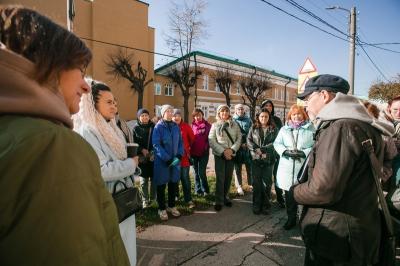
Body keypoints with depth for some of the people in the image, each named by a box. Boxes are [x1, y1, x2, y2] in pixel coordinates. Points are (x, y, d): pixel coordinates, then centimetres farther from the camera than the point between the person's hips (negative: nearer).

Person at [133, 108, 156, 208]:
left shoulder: (153, 127, 3)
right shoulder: (136, 128, 2)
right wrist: (142, 150, -13)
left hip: (153, 157, 1)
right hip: (142, 158, 0)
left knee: (154, 178, 7)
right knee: (144, 180, 8)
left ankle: (153, 198, 24)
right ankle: (145, 200, 20)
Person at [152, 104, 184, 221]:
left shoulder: (176, 127, 7)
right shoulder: (158, 127, -7)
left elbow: (180, 142, 9)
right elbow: (156, 145, -13)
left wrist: (179, 155, -7)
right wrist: (167, 158, -18)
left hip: (175, 160, 4)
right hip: (162, 161, -4)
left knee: (173, 184, 13)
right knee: (161, 185, 7)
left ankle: (172, 206, 31)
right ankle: (162, 208, 23)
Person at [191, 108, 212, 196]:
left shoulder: (207, 125, -1)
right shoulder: (192, 126, 6)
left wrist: (207, 146, -10)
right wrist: (190, 149, 1)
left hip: (204, 152, -3)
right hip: (194, 152, 3)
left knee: (201, 172, -7)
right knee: (196, 172, 12)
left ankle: (205, 190, 12)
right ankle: (198, 190, 25)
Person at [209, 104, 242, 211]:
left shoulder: (234, 125, 6)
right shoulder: (215, 125, 2)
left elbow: (239, 138, 2)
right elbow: (211, 141, -5)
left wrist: (232, 150, -12)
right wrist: (223, 152, -13)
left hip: (231, 154, 2)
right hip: (219, 154, -2)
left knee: (228, 177, 9)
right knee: (220, 178, -4)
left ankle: (225, 197, 27)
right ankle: (219, 201, 9)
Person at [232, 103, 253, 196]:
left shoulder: (248, 120, 10)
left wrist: (248, 143, -7)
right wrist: (240, 144, -11)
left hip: (248, 147, 2)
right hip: (237, 147, -2)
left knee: (250, 167, 6)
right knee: (238, 168, 5)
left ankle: (251, 184, 24)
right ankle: (239, 187, 15)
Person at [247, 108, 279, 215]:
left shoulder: (274, 129, 6)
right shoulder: (253, 128, 8)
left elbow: (275, 142, -4)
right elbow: (248, 140, 1)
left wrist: (263, 150, -15)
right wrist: (256, 149, -15)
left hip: (269, 159, 0)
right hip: (255, 158, 0)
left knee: (267, 182, 6)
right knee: (256, 182, 4)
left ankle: (265, 205, 20)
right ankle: (256, 205, 16)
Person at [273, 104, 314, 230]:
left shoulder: (311, 129, 2)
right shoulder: (284, 129, 13)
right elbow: (277, 143, 7)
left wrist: (304, 153, -17)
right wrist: (285, 151, -10)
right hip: (287, 167, 3)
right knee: (289, 194, 12)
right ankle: (291, 218, 30)